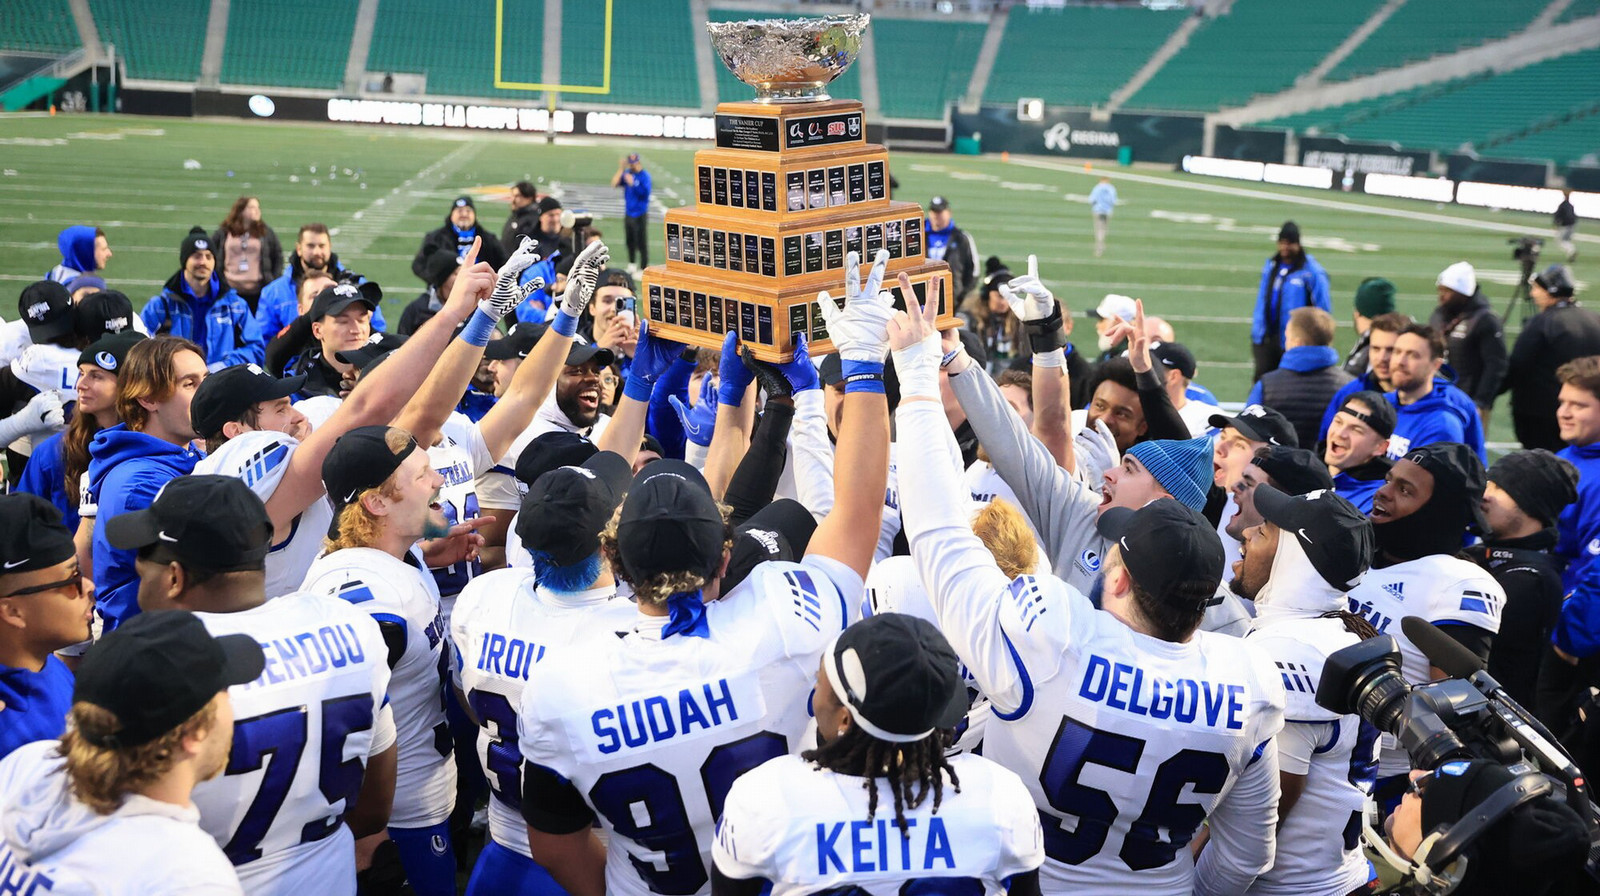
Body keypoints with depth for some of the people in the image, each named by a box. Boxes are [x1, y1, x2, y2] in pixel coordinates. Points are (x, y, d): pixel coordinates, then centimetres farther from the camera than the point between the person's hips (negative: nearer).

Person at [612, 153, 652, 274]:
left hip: (640, 215, -6)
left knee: (641, 242, -8)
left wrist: (632, 183, -24)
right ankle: (631, 265, 31)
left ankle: (643, 268, -4)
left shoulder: (644, 175, -11)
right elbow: (614, 183, -4)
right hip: (628, 213, 6)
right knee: (630, 241, 17)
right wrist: (621, 169, -9)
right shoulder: (627, 173, 6)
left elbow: (645, 193, -21)